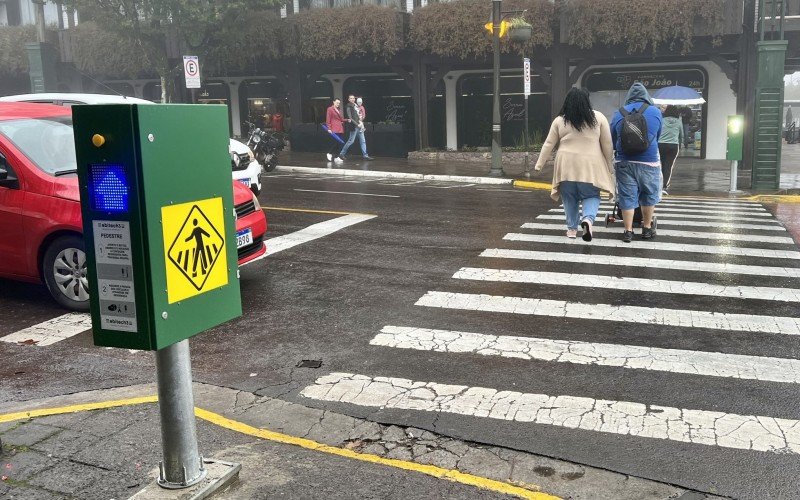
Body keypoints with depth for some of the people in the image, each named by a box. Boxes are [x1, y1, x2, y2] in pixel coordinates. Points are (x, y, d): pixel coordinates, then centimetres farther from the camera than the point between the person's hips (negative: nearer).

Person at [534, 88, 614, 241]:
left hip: (567, 166, 1)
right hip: (591, 167, -1)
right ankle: (588, 219, -17)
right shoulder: (598, 117, 0)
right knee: (591, 196, 8)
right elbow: (607, 145, 2)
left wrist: (539, 164, 13)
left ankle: (572, 229, 18)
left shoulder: (559, 120, 2)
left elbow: (548, 144, 5)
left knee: (570, 198, 13)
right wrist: (609, 167, 9)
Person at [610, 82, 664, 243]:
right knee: (649, 196, 14)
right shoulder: (655, 112, 1)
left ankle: (628, 231, 7)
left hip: (624, 162, 1)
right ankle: (647, 228, 22)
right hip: (648, 162, -1)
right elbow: (658, 136, 14)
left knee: (627, 196, 6)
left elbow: (613, 140, 10)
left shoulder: (618, 113, 3)